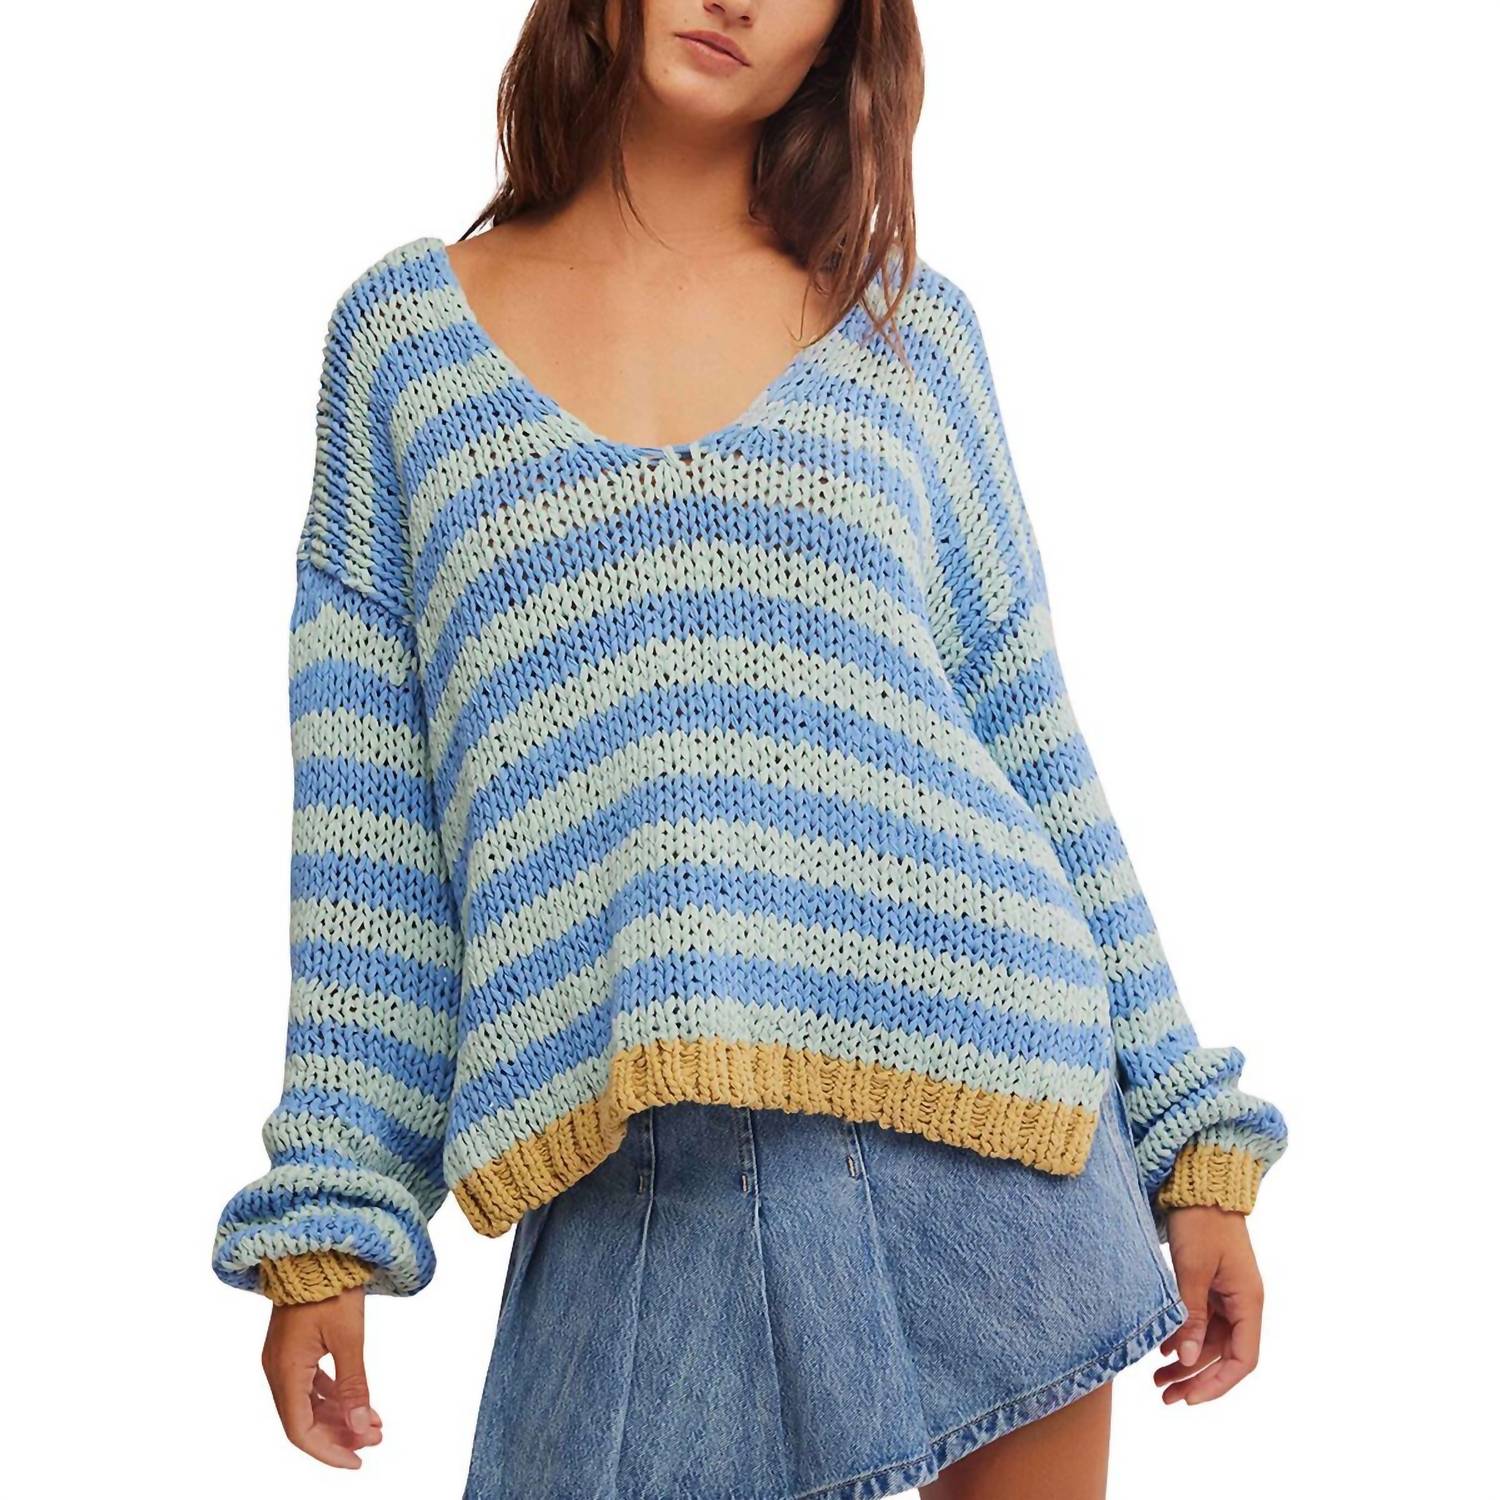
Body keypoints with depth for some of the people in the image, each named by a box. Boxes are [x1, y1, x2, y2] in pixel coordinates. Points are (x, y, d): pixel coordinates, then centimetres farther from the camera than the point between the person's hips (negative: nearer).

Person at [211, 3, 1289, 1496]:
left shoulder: (908, 327, 11)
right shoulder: (403, 330, 10)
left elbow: (1030, 749, 12)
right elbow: (366, 814, 7)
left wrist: (1194, 1144, 10)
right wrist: (324, 1214, 3)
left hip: (972, 1101, 1)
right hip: (630, 1188, -1)